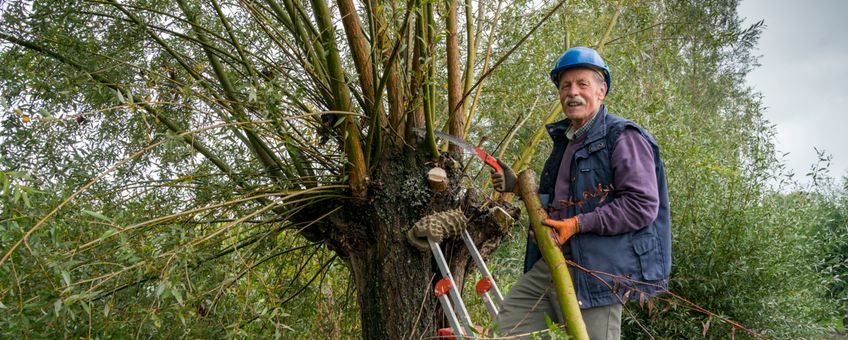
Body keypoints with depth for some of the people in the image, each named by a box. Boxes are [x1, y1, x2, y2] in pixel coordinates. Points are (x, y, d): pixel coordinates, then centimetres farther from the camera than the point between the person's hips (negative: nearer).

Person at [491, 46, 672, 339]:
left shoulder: (623, 137, -8)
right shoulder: (564, 140, 20)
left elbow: (643, 206, -17)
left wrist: (578, 224, -19)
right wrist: (517, 185, 19)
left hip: (595, 271, -8)